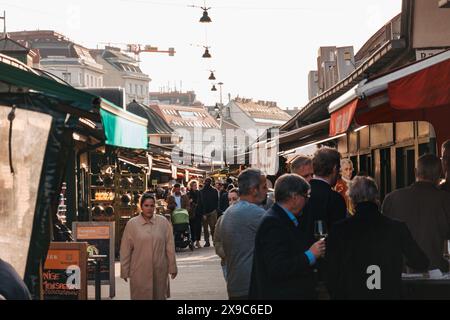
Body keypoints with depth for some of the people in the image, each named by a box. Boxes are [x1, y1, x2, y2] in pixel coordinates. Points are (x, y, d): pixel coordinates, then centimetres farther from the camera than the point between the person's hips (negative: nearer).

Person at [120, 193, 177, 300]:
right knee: (141, 296, 0)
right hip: (139, 272, -1)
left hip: (159, 271, 1)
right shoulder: (132, 224, -1)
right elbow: (125, 250, 3)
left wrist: (172, 267, 5)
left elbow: (170, 246, 5)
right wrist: (125, 271, 3)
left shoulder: (163, 222, 2)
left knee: (159, 296, 7)